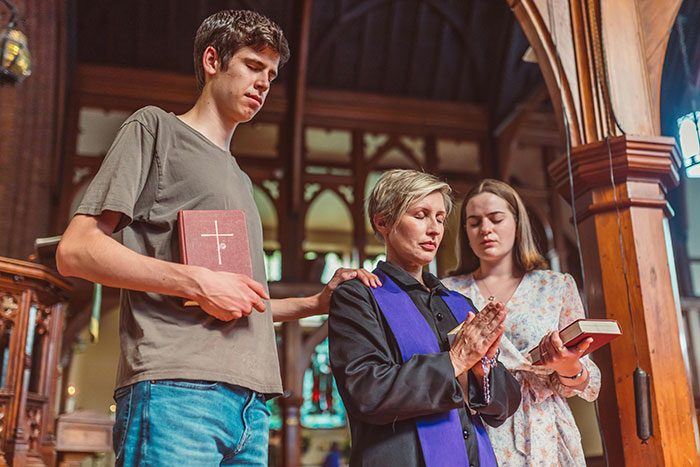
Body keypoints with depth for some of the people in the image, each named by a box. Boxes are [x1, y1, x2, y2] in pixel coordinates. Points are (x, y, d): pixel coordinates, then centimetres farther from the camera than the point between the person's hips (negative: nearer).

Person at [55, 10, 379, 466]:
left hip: (251, 403, 7)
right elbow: (75, 251, -5)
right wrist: (197, 281, -12)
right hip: (175, 389, -7)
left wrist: (317, 302, 18)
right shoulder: (156, 128, 7)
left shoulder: (240, 182, 28)